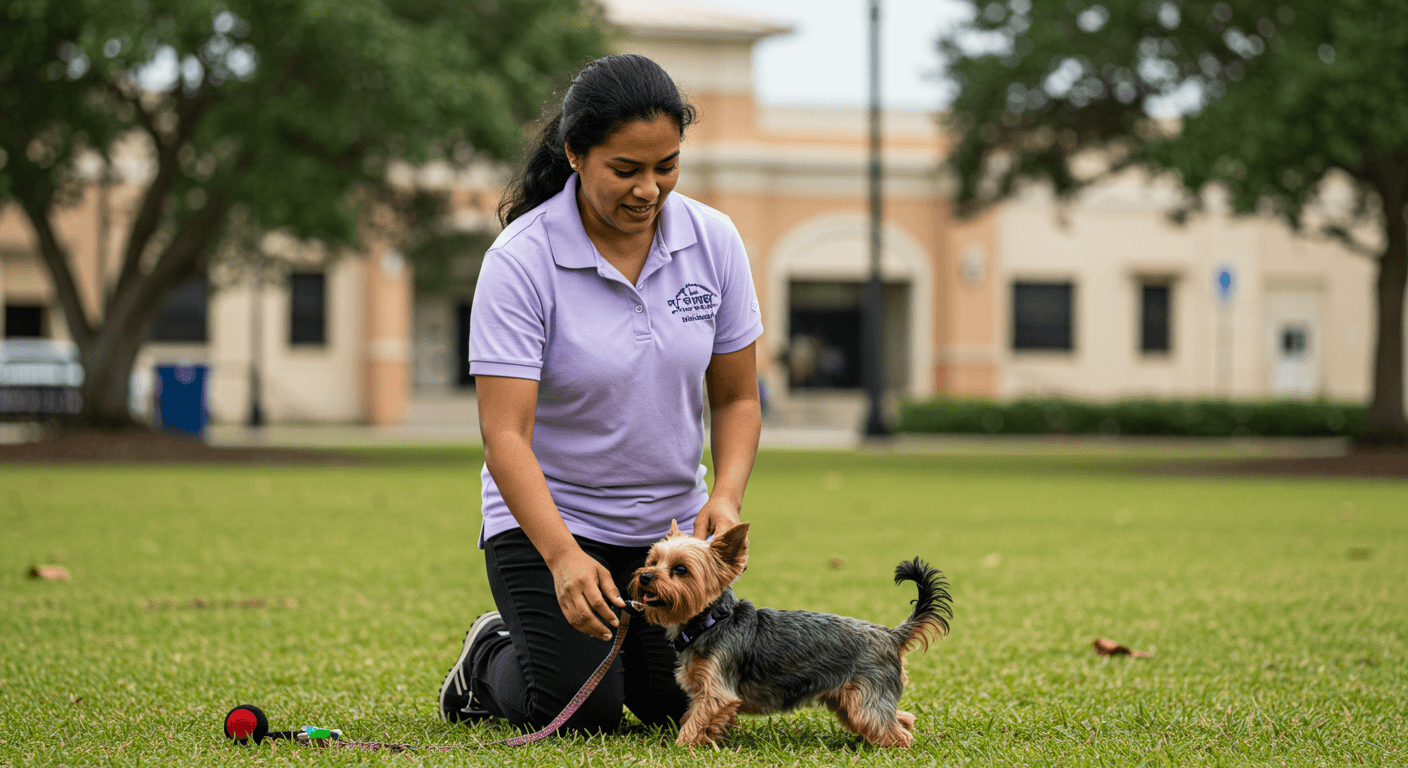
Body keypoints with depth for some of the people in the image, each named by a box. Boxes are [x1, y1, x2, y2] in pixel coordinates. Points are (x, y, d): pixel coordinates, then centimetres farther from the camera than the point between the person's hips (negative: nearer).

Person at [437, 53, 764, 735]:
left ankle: (624, 647, 24)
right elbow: (505, 434, -25)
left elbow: (736, 398, 2)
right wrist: (563, 557, -40)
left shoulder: (713, 242, -7)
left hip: (671, 522, 4)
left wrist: (726, 496, -18)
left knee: (695, 704, -11)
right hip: (549, 518, -4)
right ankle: (491, 655, 18)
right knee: (578, 710, -16)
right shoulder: (520, 261, -21)